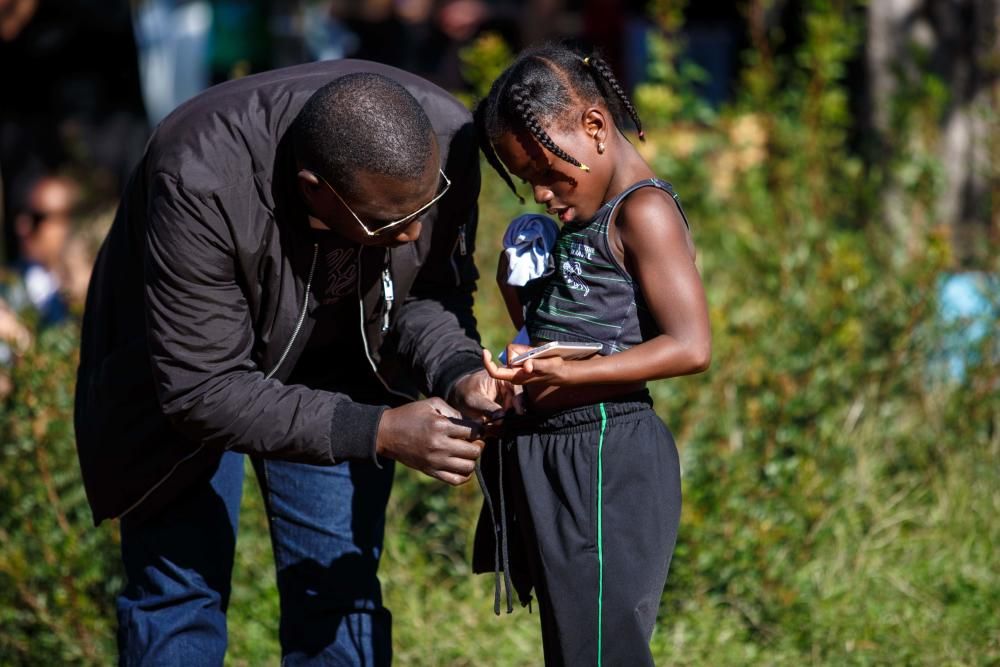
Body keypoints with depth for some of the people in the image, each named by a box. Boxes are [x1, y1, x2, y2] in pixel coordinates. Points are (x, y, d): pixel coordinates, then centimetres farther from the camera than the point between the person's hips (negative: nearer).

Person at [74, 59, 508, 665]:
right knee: (181, 591, -1)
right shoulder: (201, 183, -40)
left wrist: (458, 374, -32)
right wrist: (378, 432, -40)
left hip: (335, 363, 4)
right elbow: (202, 390, -35)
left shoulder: (445, 140, -28)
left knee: (340, 592, 4)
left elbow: (428, 296, -10)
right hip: (187, 363, -3)